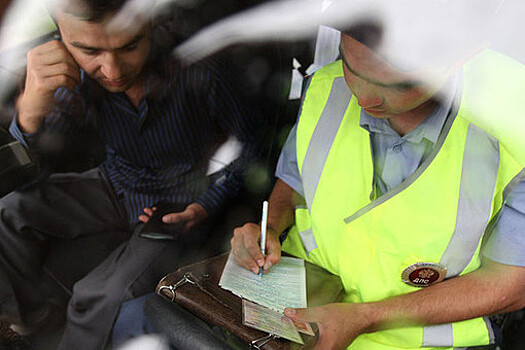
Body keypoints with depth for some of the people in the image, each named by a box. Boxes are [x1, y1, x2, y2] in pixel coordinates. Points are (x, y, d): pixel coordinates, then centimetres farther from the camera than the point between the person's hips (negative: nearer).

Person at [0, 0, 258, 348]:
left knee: (102, 298, -25)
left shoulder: (197, 74, -26)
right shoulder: (72, 79, -15)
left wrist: (206, 207, -18)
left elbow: (247, 143, -8)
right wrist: (30, 112, -35)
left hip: (181, 205, -4)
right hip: (117, 189, 5)